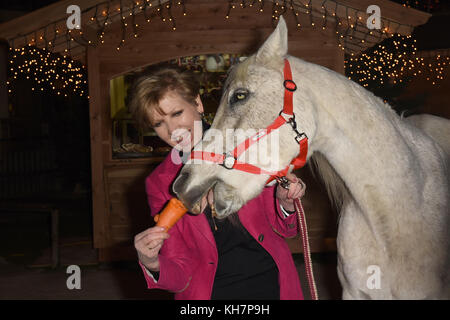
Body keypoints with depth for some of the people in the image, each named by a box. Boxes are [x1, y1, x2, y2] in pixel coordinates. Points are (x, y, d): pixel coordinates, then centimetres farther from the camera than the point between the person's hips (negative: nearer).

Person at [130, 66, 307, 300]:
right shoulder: (159, 183, 2)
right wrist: (152, 265, -19)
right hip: (210, 291, 0)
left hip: (274, 283, 0)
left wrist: (286, 204, -11)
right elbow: (180, 277, 0)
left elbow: (282, 230, 9)